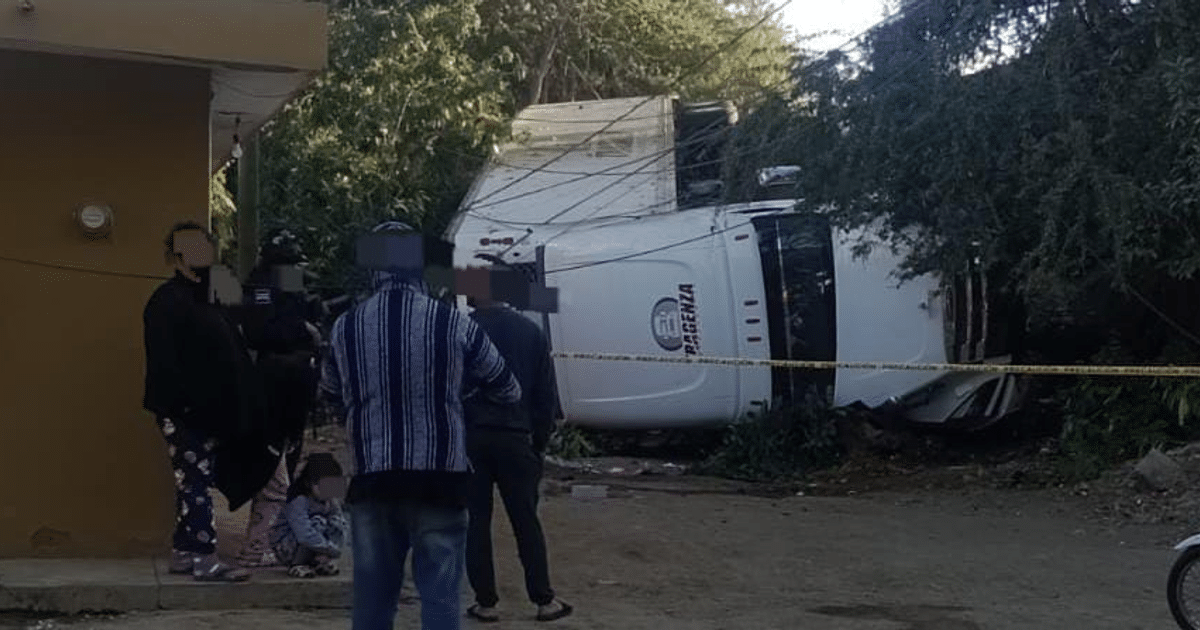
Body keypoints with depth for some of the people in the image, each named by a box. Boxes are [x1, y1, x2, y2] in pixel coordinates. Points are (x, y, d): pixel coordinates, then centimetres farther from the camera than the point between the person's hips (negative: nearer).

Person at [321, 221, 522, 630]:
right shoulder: (453, 322, -6)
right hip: (438, 481, -2)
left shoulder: (345, 327, 1)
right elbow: (508, 390, 8)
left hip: (372, 482, 2)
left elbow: (333, 397, 19)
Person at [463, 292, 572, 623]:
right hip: (515, 439, 2)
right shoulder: (531, 332, 5)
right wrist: (540, 441, 12)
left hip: (471, 437, -1)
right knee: (526, 521, 8)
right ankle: (544, 600, 10)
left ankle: (485, 602, 6)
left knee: (476, 521, 5)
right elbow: (546, 394, 6)